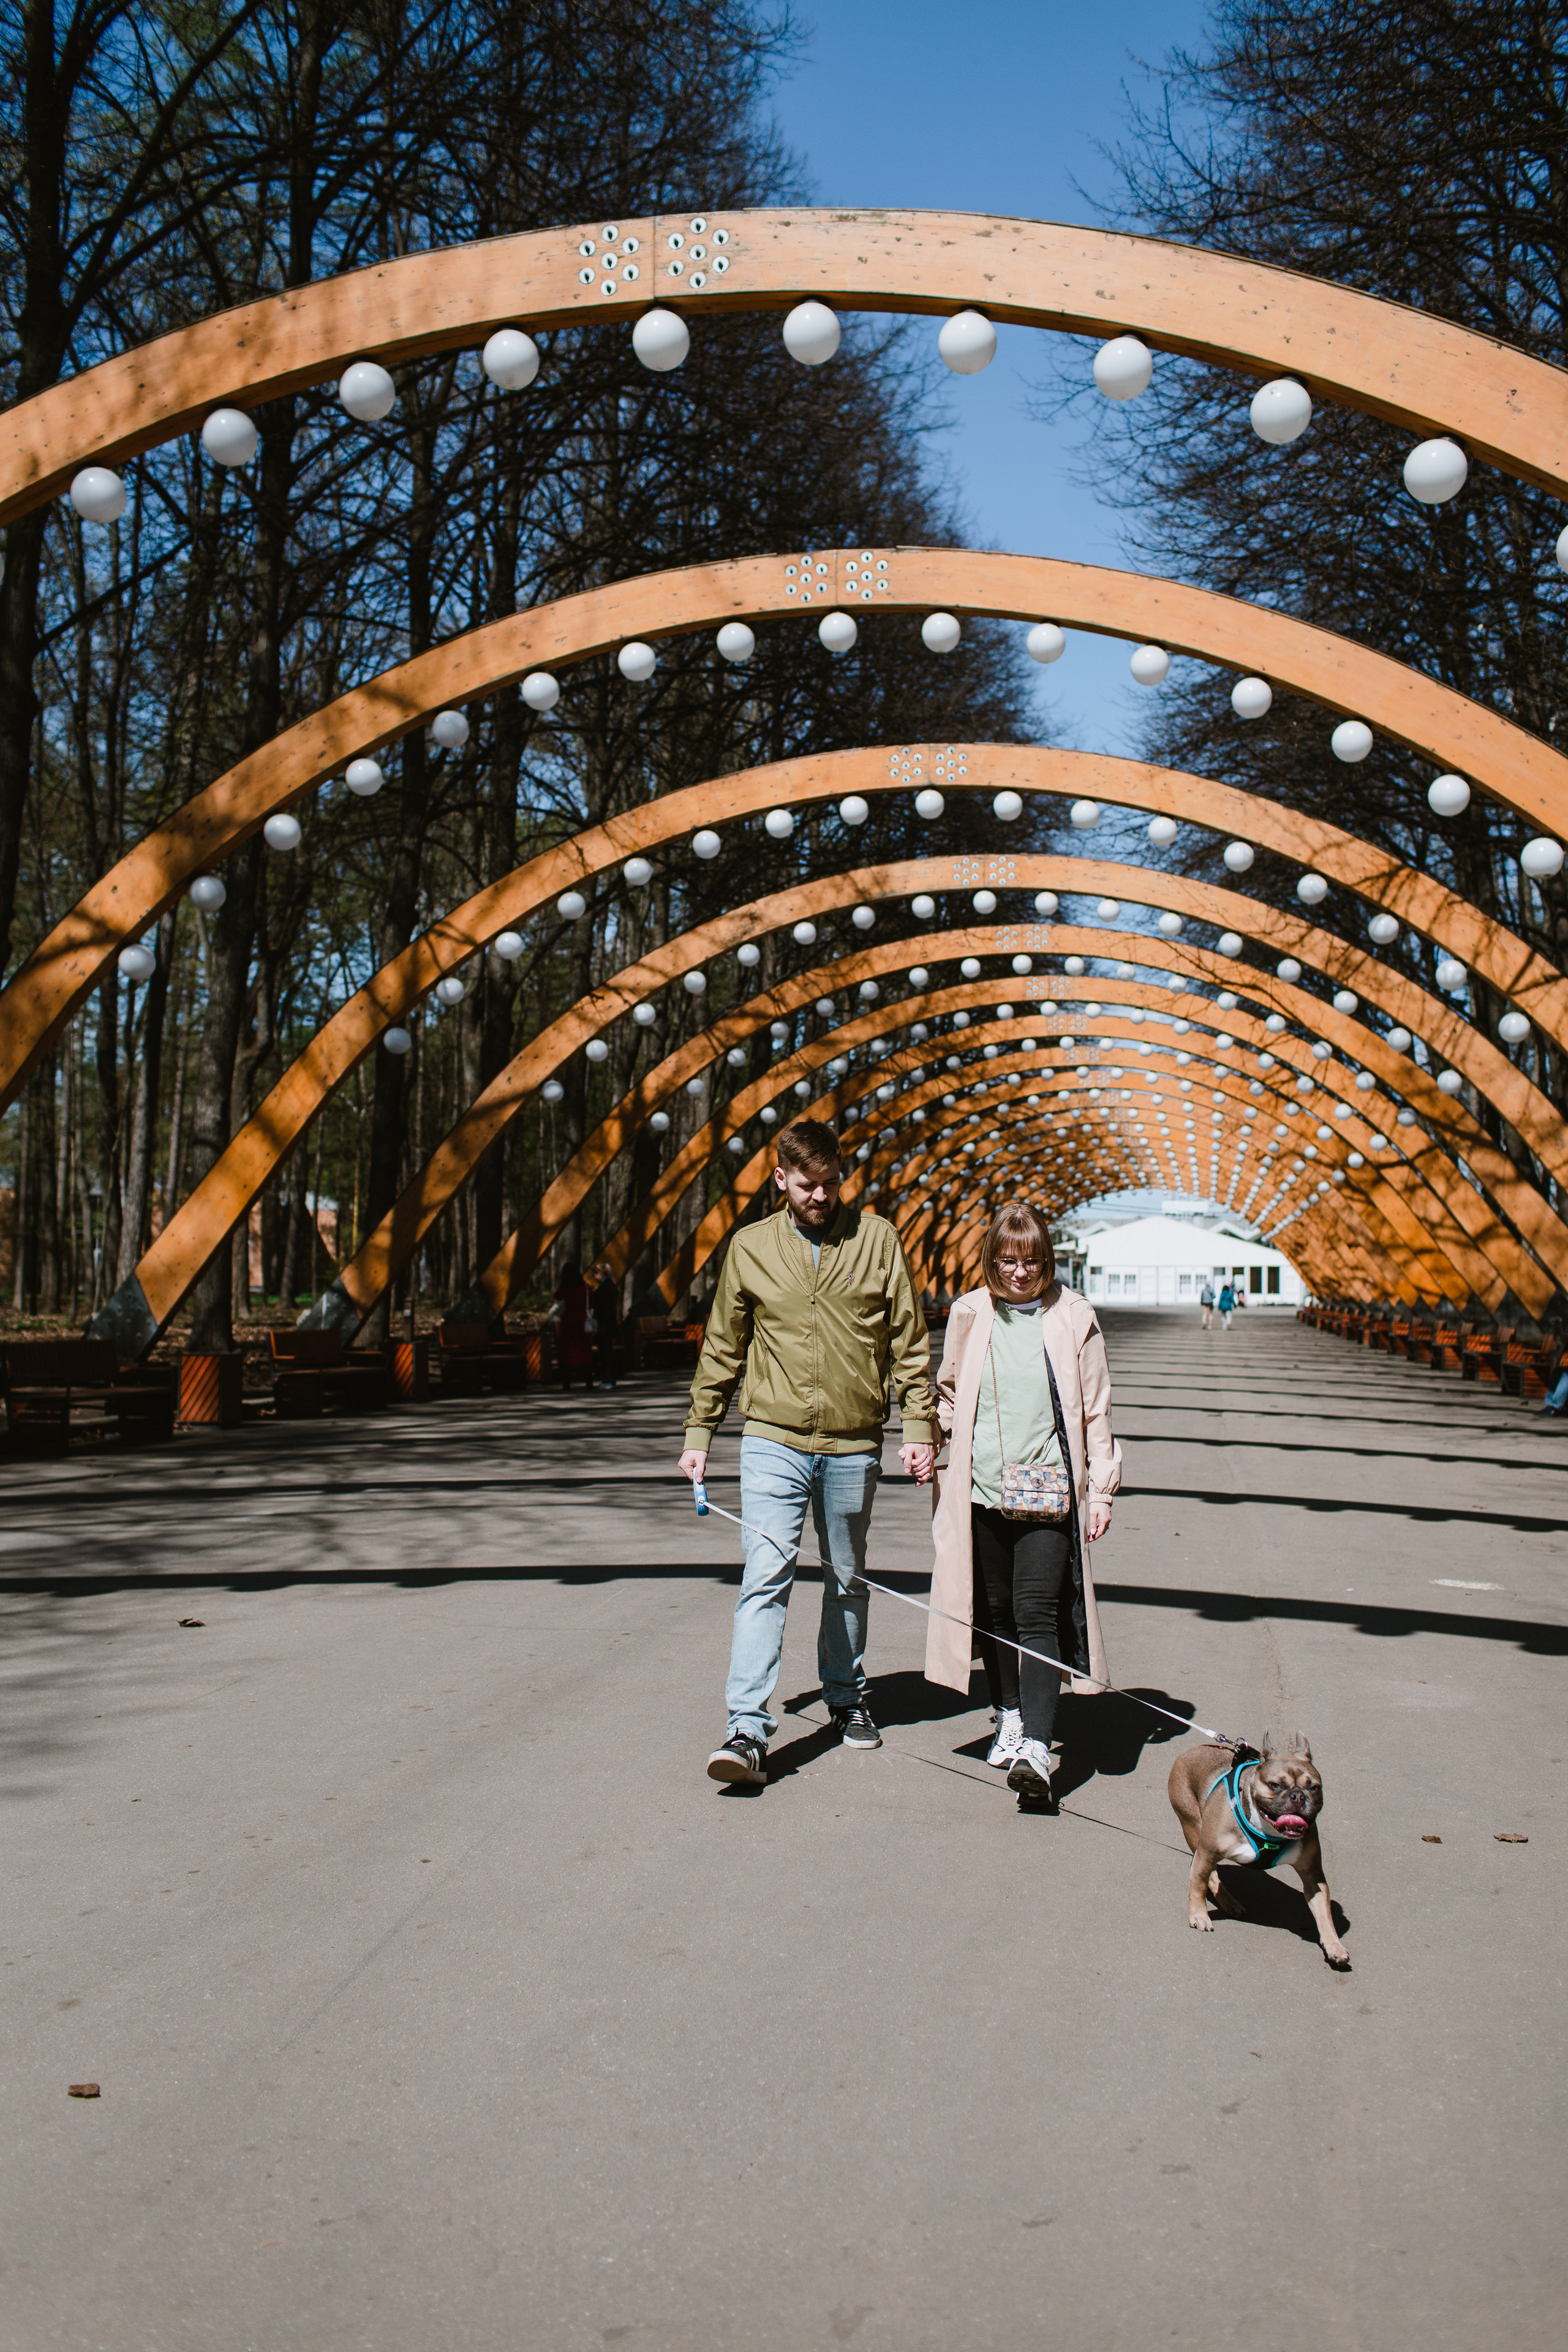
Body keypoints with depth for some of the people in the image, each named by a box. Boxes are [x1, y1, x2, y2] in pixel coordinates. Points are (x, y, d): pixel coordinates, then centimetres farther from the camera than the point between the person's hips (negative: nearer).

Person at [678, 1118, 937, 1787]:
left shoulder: (876, 1239, 1)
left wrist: (919, 1425, -1)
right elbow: (722, 1348, 10)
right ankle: (748, 1731, -12)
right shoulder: (750, 1247, 3)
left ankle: (847, 1697, 34)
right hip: (774, 1439, -1)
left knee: (847, 1580, 15)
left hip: (853, 1447, 1)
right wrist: (699, 1433, 9)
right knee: (766, 1576, -11)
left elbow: (908, 1339, 4)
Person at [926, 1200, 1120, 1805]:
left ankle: (1036, 1747, -14)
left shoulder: (1074, 1316, 0)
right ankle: (1010, 1717, 30)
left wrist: (1101, 1489, 3)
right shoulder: (970, 1314, 5)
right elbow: (947, 1393, 17)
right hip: (981, 1488, 3)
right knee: (994, 1610, 11)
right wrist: (939, 1460, 12)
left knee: (1037, 1613, -11)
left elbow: (1095, 1408, 5)